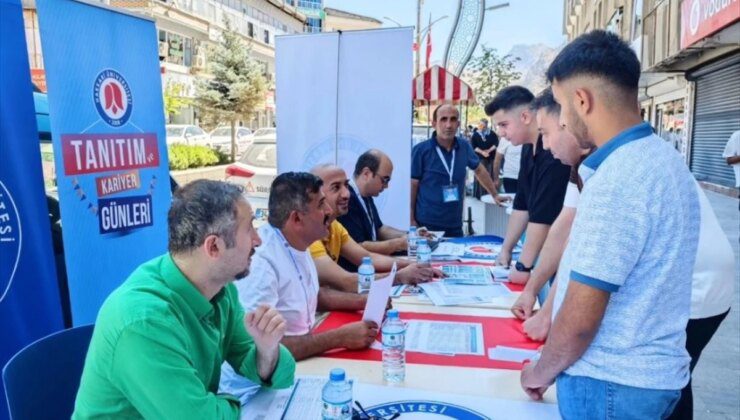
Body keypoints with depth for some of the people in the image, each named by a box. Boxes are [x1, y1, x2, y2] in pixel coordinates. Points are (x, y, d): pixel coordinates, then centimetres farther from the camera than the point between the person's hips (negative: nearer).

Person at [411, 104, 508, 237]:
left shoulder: (464, 147, 1)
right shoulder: (420, 150, -11)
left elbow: (479, 170, 19)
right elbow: (412, 186, -6)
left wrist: (495, 195, 25)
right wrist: (411, 221, -8)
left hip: (455, 225, 4)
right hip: (426, 225, -4)